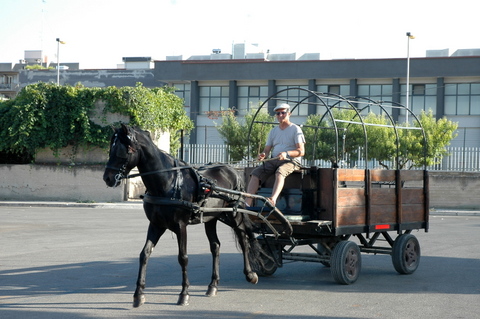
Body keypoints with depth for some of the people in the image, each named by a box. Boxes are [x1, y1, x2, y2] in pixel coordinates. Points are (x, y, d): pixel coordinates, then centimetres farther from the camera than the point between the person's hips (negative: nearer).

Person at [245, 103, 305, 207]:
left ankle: (273, 199, -61)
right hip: (274, 160, 5)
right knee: (256, 172, -21)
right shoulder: (274, 131, 21)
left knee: (279, 172, -39)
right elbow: (267, 150, 18)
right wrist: (263, 155, -7)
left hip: (290, 161, -5)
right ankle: (247, 203, -33)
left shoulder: (295, 129, 3)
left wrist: (286, 153, -24)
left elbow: (301, 151, -6)